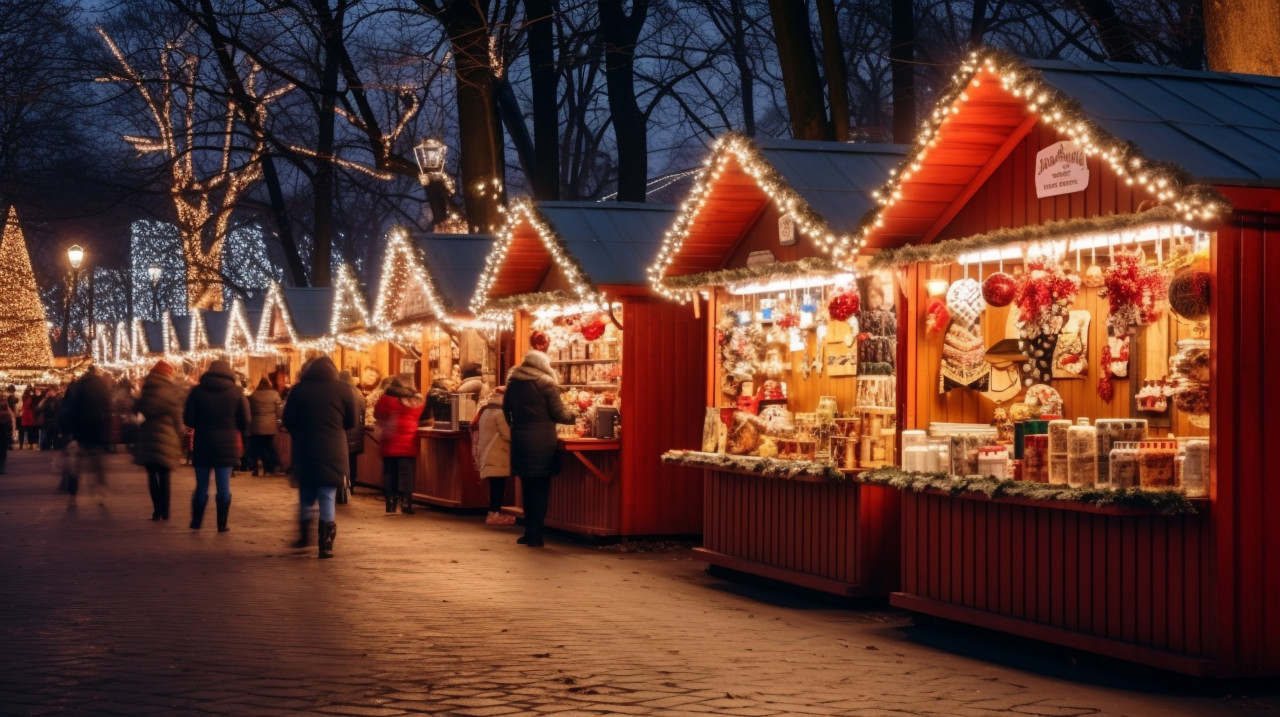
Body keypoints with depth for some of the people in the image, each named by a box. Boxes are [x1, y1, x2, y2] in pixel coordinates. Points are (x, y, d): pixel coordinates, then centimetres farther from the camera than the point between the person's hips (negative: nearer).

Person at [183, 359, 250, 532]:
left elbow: (188, 419, -4)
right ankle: (222, 524, 4)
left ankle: (196, 522, 16)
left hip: (203, 443, 1)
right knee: (224, 487, 4)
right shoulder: (236, 392, -3)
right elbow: (245, 421, -6)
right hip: (227, 445, -1)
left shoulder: (197, 391, -2)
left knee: (201, 486, 11)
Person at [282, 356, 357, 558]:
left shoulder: (299, 389, 0)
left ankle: (304, 536, 28)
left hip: (305, 450, 1)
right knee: (327, 498, 1)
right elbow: (351, 421, 2)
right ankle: (326, 545, -2)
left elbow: (288, 421, 0)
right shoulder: (342, 389, -3)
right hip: (333, 451, -1)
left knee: (306, 496, 18)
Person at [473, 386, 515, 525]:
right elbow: (507, 434, -16)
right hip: (497, 456, -9)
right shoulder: (500, 412, -13)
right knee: (498, 483, -6)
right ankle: (494, 514, -7)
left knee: (496, 484, 12)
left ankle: (494, 511, 15)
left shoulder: (486, 410, 15)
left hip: (488, 453, 9)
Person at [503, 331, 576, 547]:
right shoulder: (546, 383, -11)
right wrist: (575, 416, 10)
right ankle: (535, 535, 0)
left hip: (520, 440, 5)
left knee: (527, 487, 15)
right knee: (541, 489, 2)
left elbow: (506, 408, 14)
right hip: (542, 441, -5)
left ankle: (528, 532, 18)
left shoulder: (513, 381, 5)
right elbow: (559, 413, -8)